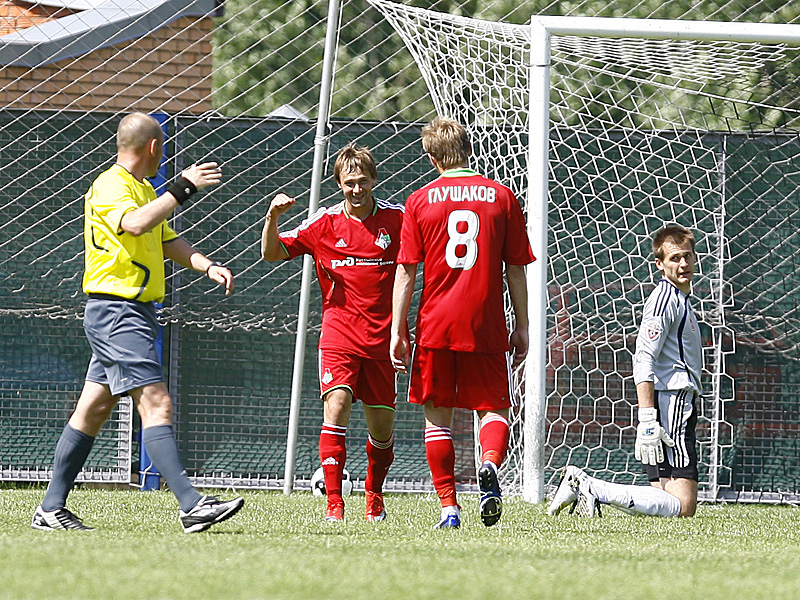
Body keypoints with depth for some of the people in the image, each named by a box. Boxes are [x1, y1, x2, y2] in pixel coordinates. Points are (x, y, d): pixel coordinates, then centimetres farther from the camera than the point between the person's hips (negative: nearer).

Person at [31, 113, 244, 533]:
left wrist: (208, 266, 8)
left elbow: (168, 242, 25)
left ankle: (51, 510, 13)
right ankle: (191, 505, -24)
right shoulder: (109, 186, -12)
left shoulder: (144, 190, 20)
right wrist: (184, 188, -33)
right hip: (115, 308, -11)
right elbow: (135, 223, -32)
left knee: (93, 410, 10)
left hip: (135, 311, 11)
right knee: (156, 404, -17)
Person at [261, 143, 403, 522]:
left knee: (382, 426, 8)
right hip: (339, 336, -1)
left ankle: (374, 498, 33)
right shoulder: (324, 223, 1)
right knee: (336, 407, -20)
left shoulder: (396, 218, 1)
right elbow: (273, 253, 0)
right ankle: (334, 504, -19)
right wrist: (273, 217, -18)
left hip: (381, 339, 1)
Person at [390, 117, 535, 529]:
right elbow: (516, 269, 5)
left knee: (437, 414, 8)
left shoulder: (420, 201, 2)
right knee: (494, 407, 10)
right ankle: (489, 464, -21)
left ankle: (448, 506, 4)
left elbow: (406, 271, -1)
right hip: (487, 326, 0)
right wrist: (522, 327, 12)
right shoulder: (501, 197, 3)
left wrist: (398, 330, 2)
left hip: (435, 325, 0)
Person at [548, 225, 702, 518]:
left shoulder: (679, 300, 24)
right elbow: (643, 361, -18)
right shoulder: (665, 298, -9)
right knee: (683, 507, -17)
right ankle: (592, 489, -18)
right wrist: (647, 420, -25)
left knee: (670, 500, 5)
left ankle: (583, 485, 3)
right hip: (670, 408, -10)